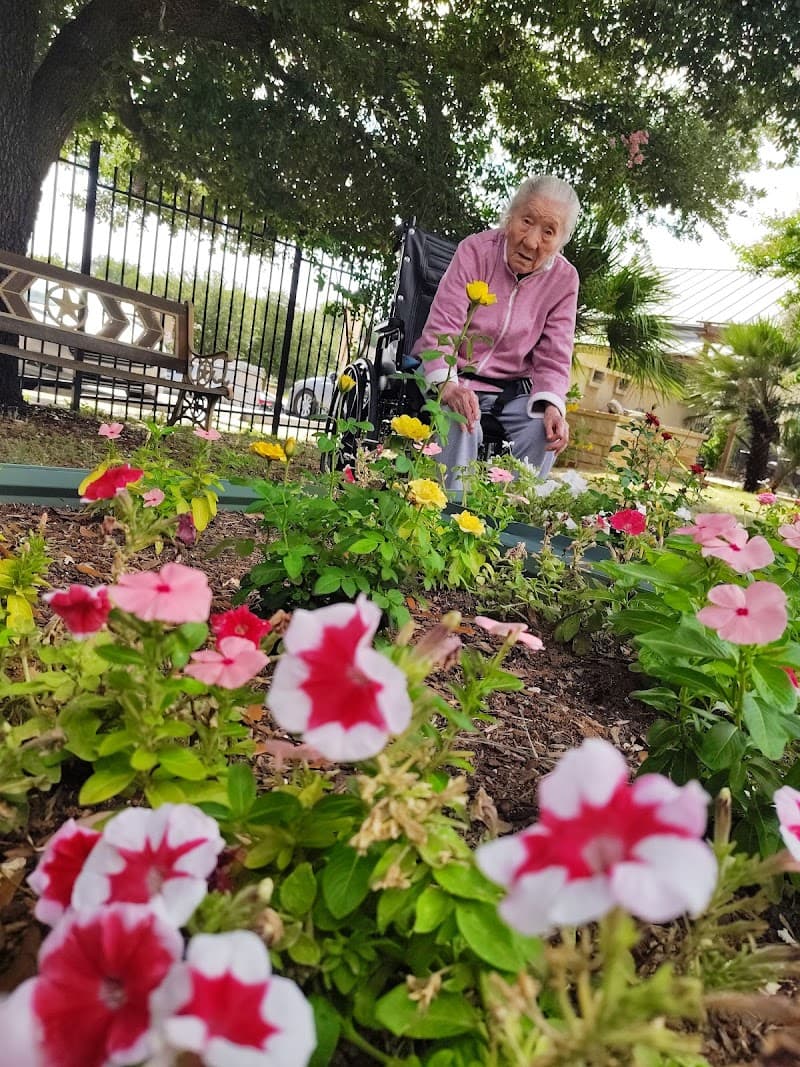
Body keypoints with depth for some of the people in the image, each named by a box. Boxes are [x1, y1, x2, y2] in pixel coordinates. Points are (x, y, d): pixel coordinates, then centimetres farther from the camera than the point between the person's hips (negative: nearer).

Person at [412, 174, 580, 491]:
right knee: (462, 425, -31)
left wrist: (551, 405, -25)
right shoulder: (476, 249, -12)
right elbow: (442, 326, -20)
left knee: (546, 429, -21)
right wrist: (447, 385, -38)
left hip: (514, 388, 3)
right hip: (450, 376, -3)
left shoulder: (564, 279, -4)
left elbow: (553, 357, -4)